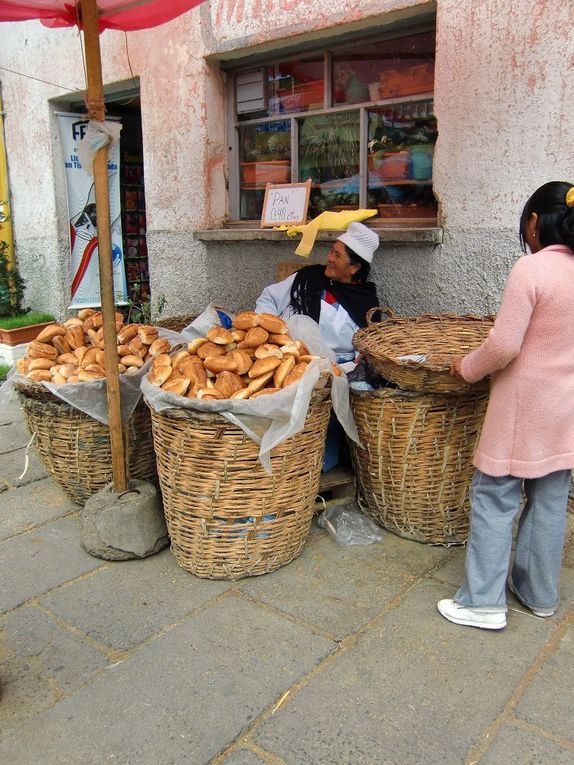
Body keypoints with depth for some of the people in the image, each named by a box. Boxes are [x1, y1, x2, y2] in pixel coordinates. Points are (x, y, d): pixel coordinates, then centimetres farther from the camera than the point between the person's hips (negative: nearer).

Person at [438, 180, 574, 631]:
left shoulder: (532, 269, -18)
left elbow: (504, 346, -22)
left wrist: (468, 368, -6)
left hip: (527, 404, -7)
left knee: (495, 496, 3)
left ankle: (484, 601, 11)